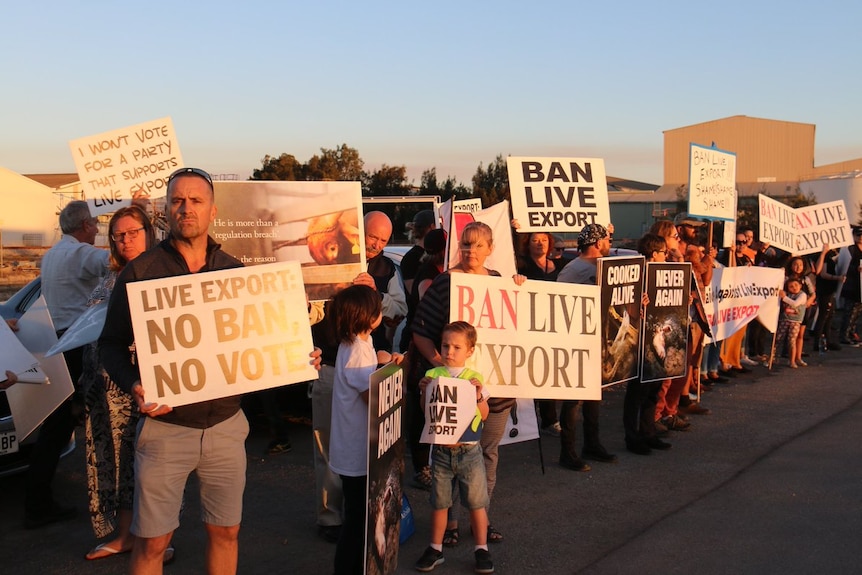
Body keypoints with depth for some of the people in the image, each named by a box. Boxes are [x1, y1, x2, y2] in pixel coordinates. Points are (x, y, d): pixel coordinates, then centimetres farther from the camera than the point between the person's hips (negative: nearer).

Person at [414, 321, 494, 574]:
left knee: (476, 501, 5)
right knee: (439, 502, 11)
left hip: (469, 451, -1)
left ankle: (482, 549, 20)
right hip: (441, 450, 1)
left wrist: (478, 396, -18)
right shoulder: (432, 375, -2)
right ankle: (435, 549, 25)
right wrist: (424, 393, -15)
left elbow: (484, 415, -2)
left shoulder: (475, 379, -2)